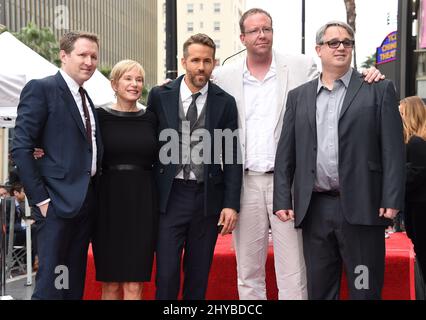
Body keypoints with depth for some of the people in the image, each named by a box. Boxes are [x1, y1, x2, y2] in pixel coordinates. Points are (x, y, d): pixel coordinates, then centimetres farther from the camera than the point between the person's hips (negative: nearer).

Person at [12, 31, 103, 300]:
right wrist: (40, 198, -16)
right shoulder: (41, 89, -6)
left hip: (86, 201, 8)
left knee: (75, 283, 13)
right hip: (57, 201, -7)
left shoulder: (86, 99, 17)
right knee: (51, 284, -3)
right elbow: (21, 148, -12)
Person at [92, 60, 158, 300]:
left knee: (134, 284, 0)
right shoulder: (100, 116, 3)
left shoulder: (151, 118, 8)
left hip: (143, 202, 1)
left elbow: (159, 161, 11)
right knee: (110, 284, 4)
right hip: (110, 201, -1)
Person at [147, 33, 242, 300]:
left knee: (199, 275, 10)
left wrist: (231, 204, -3)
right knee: (166, 274, -1)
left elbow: (232, 157, 2)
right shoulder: (160, 96, 2)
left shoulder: (225, 102, 2)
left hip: (208, 198, 1)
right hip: (170, 196, -1)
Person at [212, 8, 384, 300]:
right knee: (248, 270, 11)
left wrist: (367, 79, -11)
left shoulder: (302, 67, 3)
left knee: (292, 271, 1)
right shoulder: (223, 76, 8)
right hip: (245, 182, 2)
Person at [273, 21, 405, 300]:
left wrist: (392, 200, -10)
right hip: (314, 209, 3)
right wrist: (283, 199, 3)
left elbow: (393, 149, -2)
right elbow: (286, 153, 10)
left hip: (361, 207, -3)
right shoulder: (299, 96, 12)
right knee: (318, 289, 12)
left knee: (364, 289, 6)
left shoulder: (379, 90, 4)